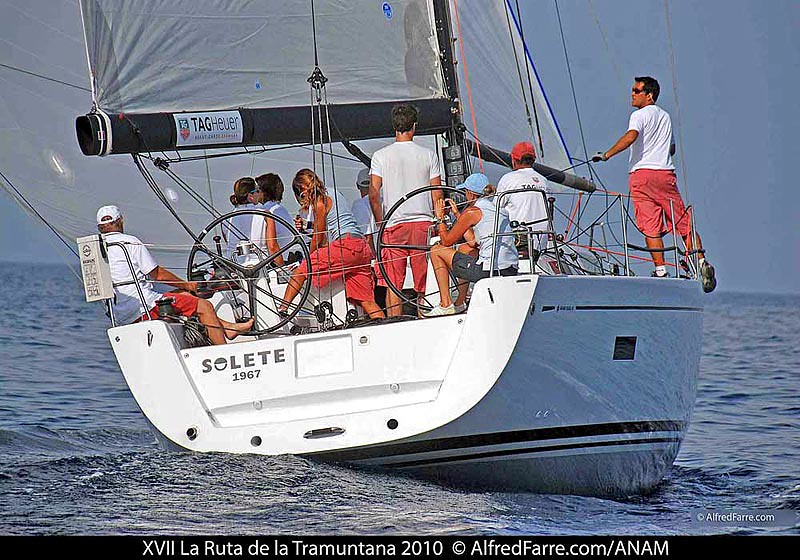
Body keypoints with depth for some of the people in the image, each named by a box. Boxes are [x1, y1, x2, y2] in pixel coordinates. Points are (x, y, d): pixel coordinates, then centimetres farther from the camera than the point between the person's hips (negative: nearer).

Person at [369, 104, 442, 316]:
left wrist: (380, 223, 7)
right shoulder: (428, 155, 2)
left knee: (393, 283, 1)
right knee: (424, 283, 5)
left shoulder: (381, 156, 0)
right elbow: (437, 195, 2)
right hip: (423, 222, 1)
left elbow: (373, 194, -4)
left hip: (393, 225, -1)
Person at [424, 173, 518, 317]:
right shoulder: (500, 207, 17)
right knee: (464, 249, 34)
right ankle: (459, 303, 36)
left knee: (436, 251, 10)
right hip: (511, 271, 8)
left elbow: (446, 241, 3)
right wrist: (457, 214, 34)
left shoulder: (472, 212, -5)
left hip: (488, 271, -8)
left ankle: (446, 305, 7)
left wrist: (440, 218, 20)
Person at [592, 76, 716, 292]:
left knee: (650, 227, -5)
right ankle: (702, 262, -2)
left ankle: (661, 270, -11)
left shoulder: (639, 115, -1)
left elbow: (631, 136, -21)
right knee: (683, 222, 7)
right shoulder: (665, 116, 20)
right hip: (666, 173, 5)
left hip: (641, 174, -5)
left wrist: (606, 155, -27)